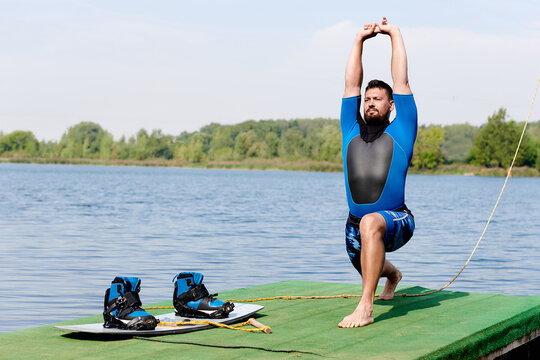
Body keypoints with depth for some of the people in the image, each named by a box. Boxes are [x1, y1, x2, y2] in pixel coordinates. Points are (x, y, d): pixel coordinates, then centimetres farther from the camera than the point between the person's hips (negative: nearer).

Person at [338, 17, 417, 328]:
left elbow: (402, 82, 4)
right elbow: (352, 85, 13)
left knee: (371, 222, -39)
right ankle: (392, 274, 67)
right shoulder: (352, 132, 14)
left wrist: (395, 34, 11)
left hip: (396, 222, -6)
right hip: (357, 227, 6)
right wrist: (360, 39, 18)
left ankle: (366, 307, -40)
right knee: (369, 269, 27)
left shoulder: (399, 133, 5)